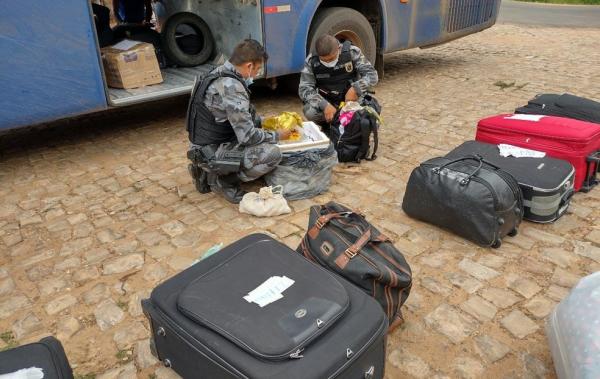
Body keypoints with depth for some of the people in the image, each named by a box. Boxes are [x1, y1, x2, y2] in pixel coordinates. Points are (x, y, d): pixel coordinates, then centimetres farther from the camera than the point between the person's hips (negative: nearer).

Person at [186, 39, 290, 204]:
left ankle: (208, 171, 15)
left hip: (205, 145, 10)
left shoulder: (221, 73, 4)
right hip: (210, 153, -10)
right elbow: (247, 136, -23)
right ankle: (222, 180, -2)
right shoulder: (231, 87, -26)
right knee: (272, 153, -19)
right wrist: (278, 136, -7)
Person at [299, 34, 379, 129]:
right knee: (310, 111, -32)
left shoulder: (352, 52, -13)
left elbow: (372, 75, -13)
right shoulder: (311, 61, -12)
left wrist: (355, 89, -33)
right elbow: (304, 89, -16)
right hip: (326, 101, 0)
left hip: (351, 98, 0)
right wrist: (324, 105, -33)